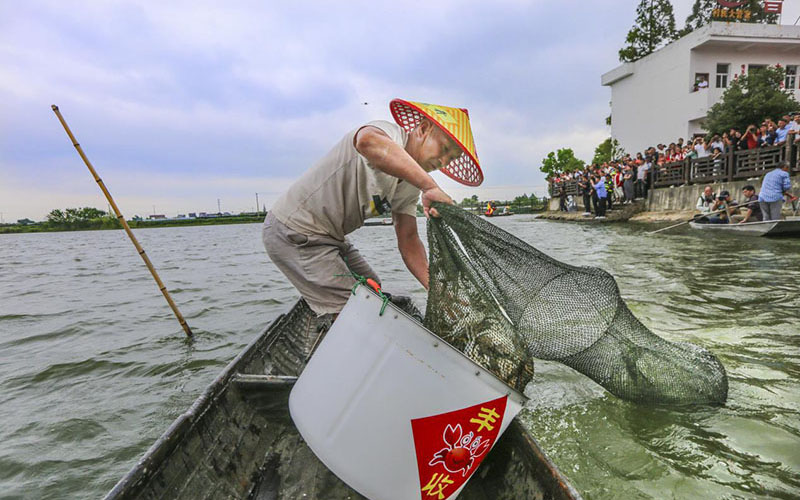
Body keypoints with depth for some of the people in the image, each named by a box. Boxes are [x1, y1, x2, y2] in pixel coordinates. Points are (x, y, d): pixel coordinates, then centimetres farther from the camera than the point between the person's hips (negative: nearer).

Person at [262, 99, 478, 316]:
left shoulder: (411, 185, 5)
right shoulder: (390, 133, -20)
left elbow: (408, 241, 0)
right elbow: (368, 141, -48)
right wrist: (430, 187, -48)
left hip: (328, 236, 10)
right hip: (294, 232, -10)